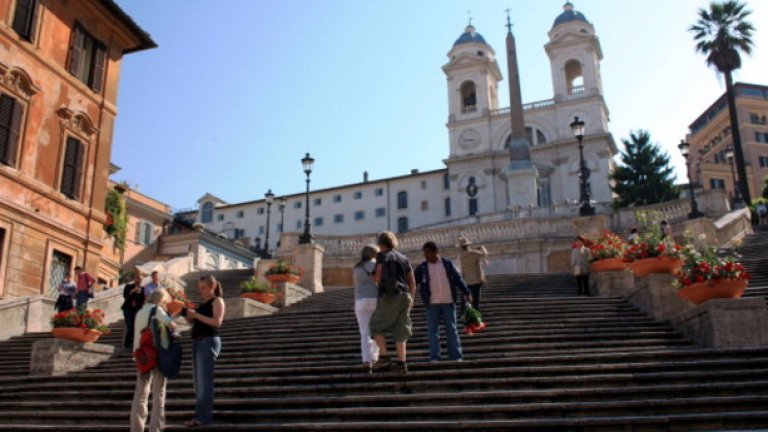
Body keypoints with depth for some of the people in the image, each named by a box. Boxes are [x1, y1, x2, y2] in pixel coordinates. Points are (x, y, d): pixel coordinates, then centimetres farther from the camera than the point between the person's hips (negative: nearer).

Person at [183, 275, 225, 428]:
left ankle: (204, 416, -10)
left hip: (209, 342, -9)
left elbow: (217, 322, -16)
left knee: (204, 380, -11)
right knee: (198, 381, 8)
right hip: (198, 342, 9)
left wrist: (196, 314, -17)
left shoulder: (217, 301, -2)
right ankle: (201, 415, 12)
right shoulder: (203, 303, 21)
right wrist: (188, 314, 2)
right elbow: (196, 322, 18)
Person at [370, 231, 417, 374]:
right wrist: (411, 298, 24)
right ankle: (401, 363, 1)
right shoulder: (403, 258, 18)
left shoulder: (382, 256, 2)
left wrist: (374, 278, 13)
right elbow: (412, 281, 15)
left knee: (376, 327, 4)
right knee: (400, 331, 6)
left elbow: (378, 277, -9)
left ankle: (384, 357, -8)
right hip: (404, 296, 6)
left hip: (389, 295, -5)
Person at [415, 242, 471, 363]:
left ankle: (455, 356, 9)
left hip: (448, 302, 0)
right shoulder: (422, 268, 5)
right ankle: (434, 356, 4)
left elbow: (458, 279, 6)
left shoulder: (448, 264, 5)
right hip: (432, 304, 0)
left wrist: (466, 293, 0)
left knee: (451, 329, 4)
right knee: (432, 330, -1)